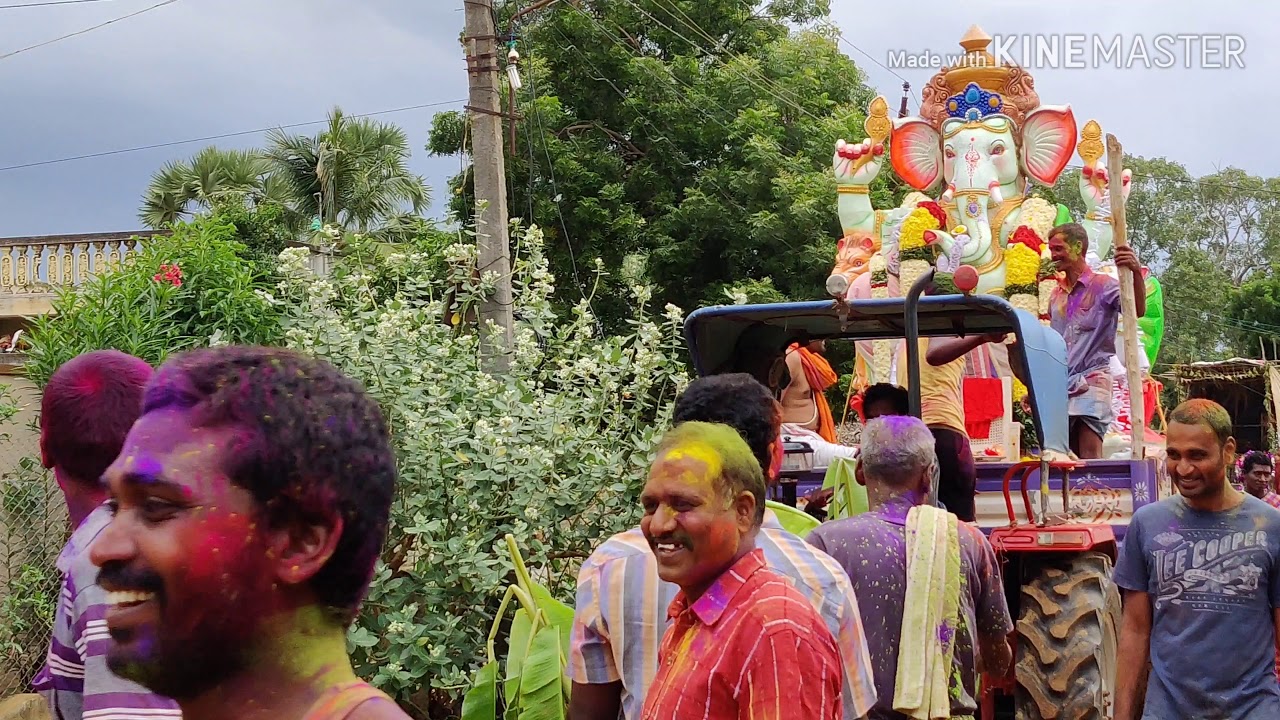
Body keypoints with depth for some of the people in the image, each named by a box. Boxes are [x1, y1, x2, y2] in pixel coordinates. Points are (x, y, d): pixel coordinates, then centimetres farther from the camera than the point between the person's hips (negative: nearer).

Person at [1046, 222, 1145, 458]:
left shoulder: (1103, 286, -1)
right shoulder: (1056, 295, 18)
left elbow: (1138, 310, -19)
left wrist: (1136, 272, -35)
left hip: (1091, 383, -6)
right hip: (1059, 386, 6)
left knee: (1090, 458, -16)